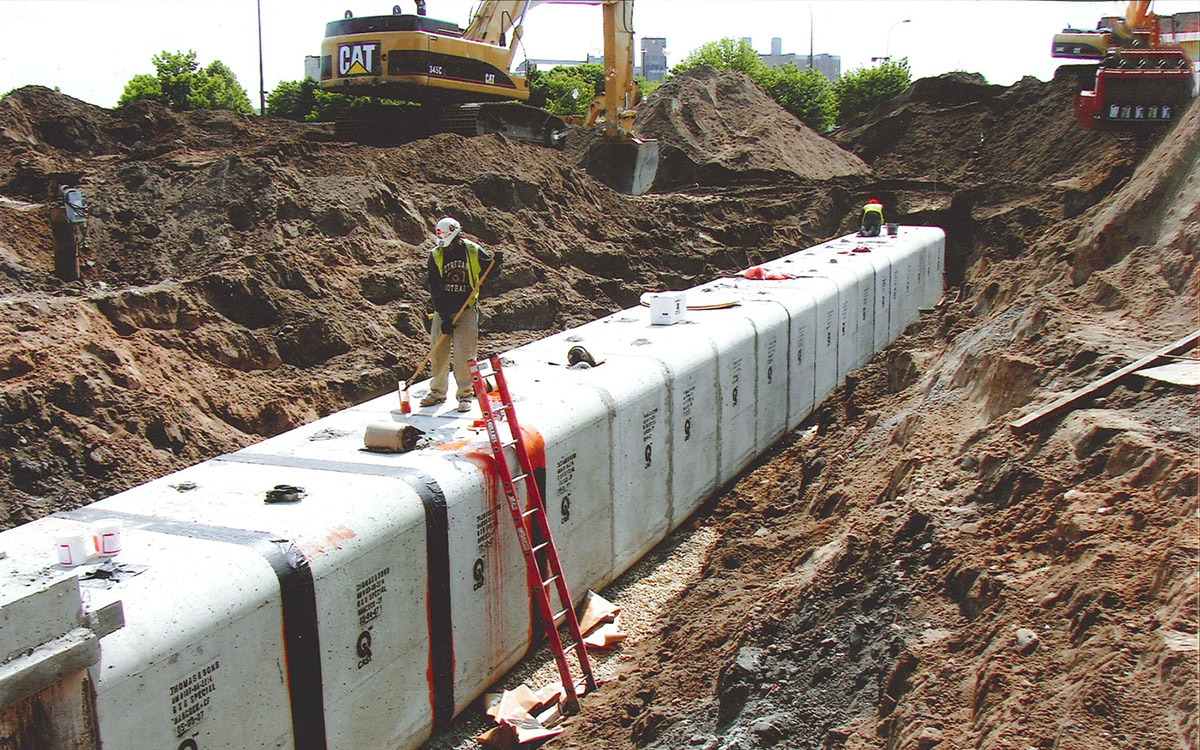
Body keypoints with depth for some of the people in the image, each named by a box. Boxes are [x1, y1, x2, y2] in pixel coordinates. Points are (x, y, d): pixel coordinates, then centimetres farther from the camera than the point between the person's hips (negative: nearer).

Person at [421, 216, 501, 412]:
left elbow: (489, 270, 11)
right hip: (443, 311, 2)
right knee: (438, 352, 5)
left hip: (467, 310, -2)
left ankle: (465, 394, 3)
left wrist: (496, 262, -14)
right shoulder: (436, 255, -4)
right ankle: (438, 392, 22)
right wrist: (444, 317, -13)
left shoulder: (473, 251, -5)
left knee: (464, 354, -8)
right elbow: (433, 289, -7)